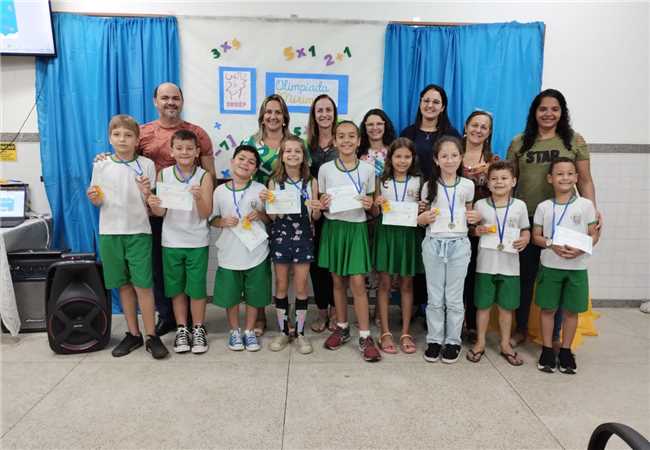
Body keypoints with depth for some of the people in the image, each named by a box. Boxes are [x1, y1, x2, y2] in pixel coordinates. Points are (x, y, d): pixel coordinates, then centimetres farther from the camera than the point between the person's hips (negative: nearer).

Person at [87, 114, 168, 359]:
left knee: (142, 285, -4)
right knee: (124, 285, 10)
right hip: (110, 231, 3)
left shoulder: (146, 165, -1)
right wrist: (93, 198, -10)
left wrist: (146, 193, -19)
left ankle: (151, 336, 6)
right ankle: (133, 334, 22)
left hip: (138, 231, -2)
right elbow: (98, 202, 11)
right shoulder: (101, 166, 5)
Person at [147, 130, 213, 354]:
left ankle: (198, 329, 22)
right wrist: (153, 206, -22)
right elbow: (161, 213, 0)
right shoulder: (163, 175, -1)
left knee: (197, 287, 6)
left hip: (197, 242, -2)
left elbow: (206, 214, -10)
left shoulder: (204, 176, -7)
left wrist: (199, 198, -29)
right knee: (176, 288, 12)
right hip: (171, 241, 2)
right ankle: (182, 329, 26)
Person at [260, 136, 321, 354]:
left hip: (303, 238, 0)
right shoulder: (274, 182, 0)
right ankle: (283, 331, 23)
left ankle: (300, 333, 18)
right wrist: (267, 202, -18)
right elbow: (272, 217, -1)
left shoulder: (311, 182, -1)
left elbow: (315, 218, 3)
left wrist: (317, 209, -19)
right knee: (281, 286, 9)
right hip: (280, 237, 1)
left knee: (301, 287, 5)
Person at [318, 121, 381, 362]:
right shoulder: (325, 169, 1)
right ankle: (342, 328, 26)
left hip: (356, 228, -1)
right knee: (337, 281, 10)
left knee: (357, 282, -5)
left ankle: (365, 336, 5)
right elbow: (321, 202, 9)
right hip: (333, 227, 1)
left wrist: (370, 204, -12)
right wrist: (322, 204, -13)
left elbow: (370, 203, 10)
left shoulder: (368, 169, 1)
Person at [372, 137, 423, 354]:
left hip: (409, 233, 1)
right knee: (384, 283, 2)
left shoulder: (418, 181, 5)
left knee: (407, 284, 7)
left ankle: (406, 333, 16)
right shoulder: (382, 180, 3)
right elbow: (373, 213, 5)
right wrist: (377, 205, -15)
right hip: (385, 232, -1)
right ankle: (385, 333, 12)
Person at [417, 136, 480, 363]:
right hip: (433, 244, 0)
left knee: (454, 298, 7)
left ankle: (453, 341, 20)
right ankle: (434, 340, 20)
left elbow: (468, 211, 16)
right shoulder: (429, 185, 2)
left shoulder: (467, 185, 4)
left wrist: (476, 217, -5)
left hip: (458, 244, 0)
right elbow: (421, 216, 7)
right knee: (435, 298, 7)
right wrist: (424, 218, -15)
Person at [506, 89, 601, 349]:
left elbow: (584, 181, 3)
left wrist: (593, 211, -10)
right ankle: (521, 329, 26)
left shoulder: (575, 141, 4)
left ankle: (554, 335, 23)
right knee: (524, 275, 10)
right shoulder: (520, 143, 7)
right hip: (525, 219, 1)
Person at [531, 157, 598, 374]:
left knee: (571, 310, 9)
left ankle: (566, 351, 25)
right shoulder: (543, 207, 0)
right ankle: (547, 350, 21)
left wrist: (581, 249, -17)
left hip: (577, 267, 0)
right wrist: (552, 244, -17)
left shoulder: (586, 205, -1)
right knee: (548, 309, 7)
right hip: (550, 265, 0)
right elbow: (536, 236, 2)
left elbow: (594, 235, 1)